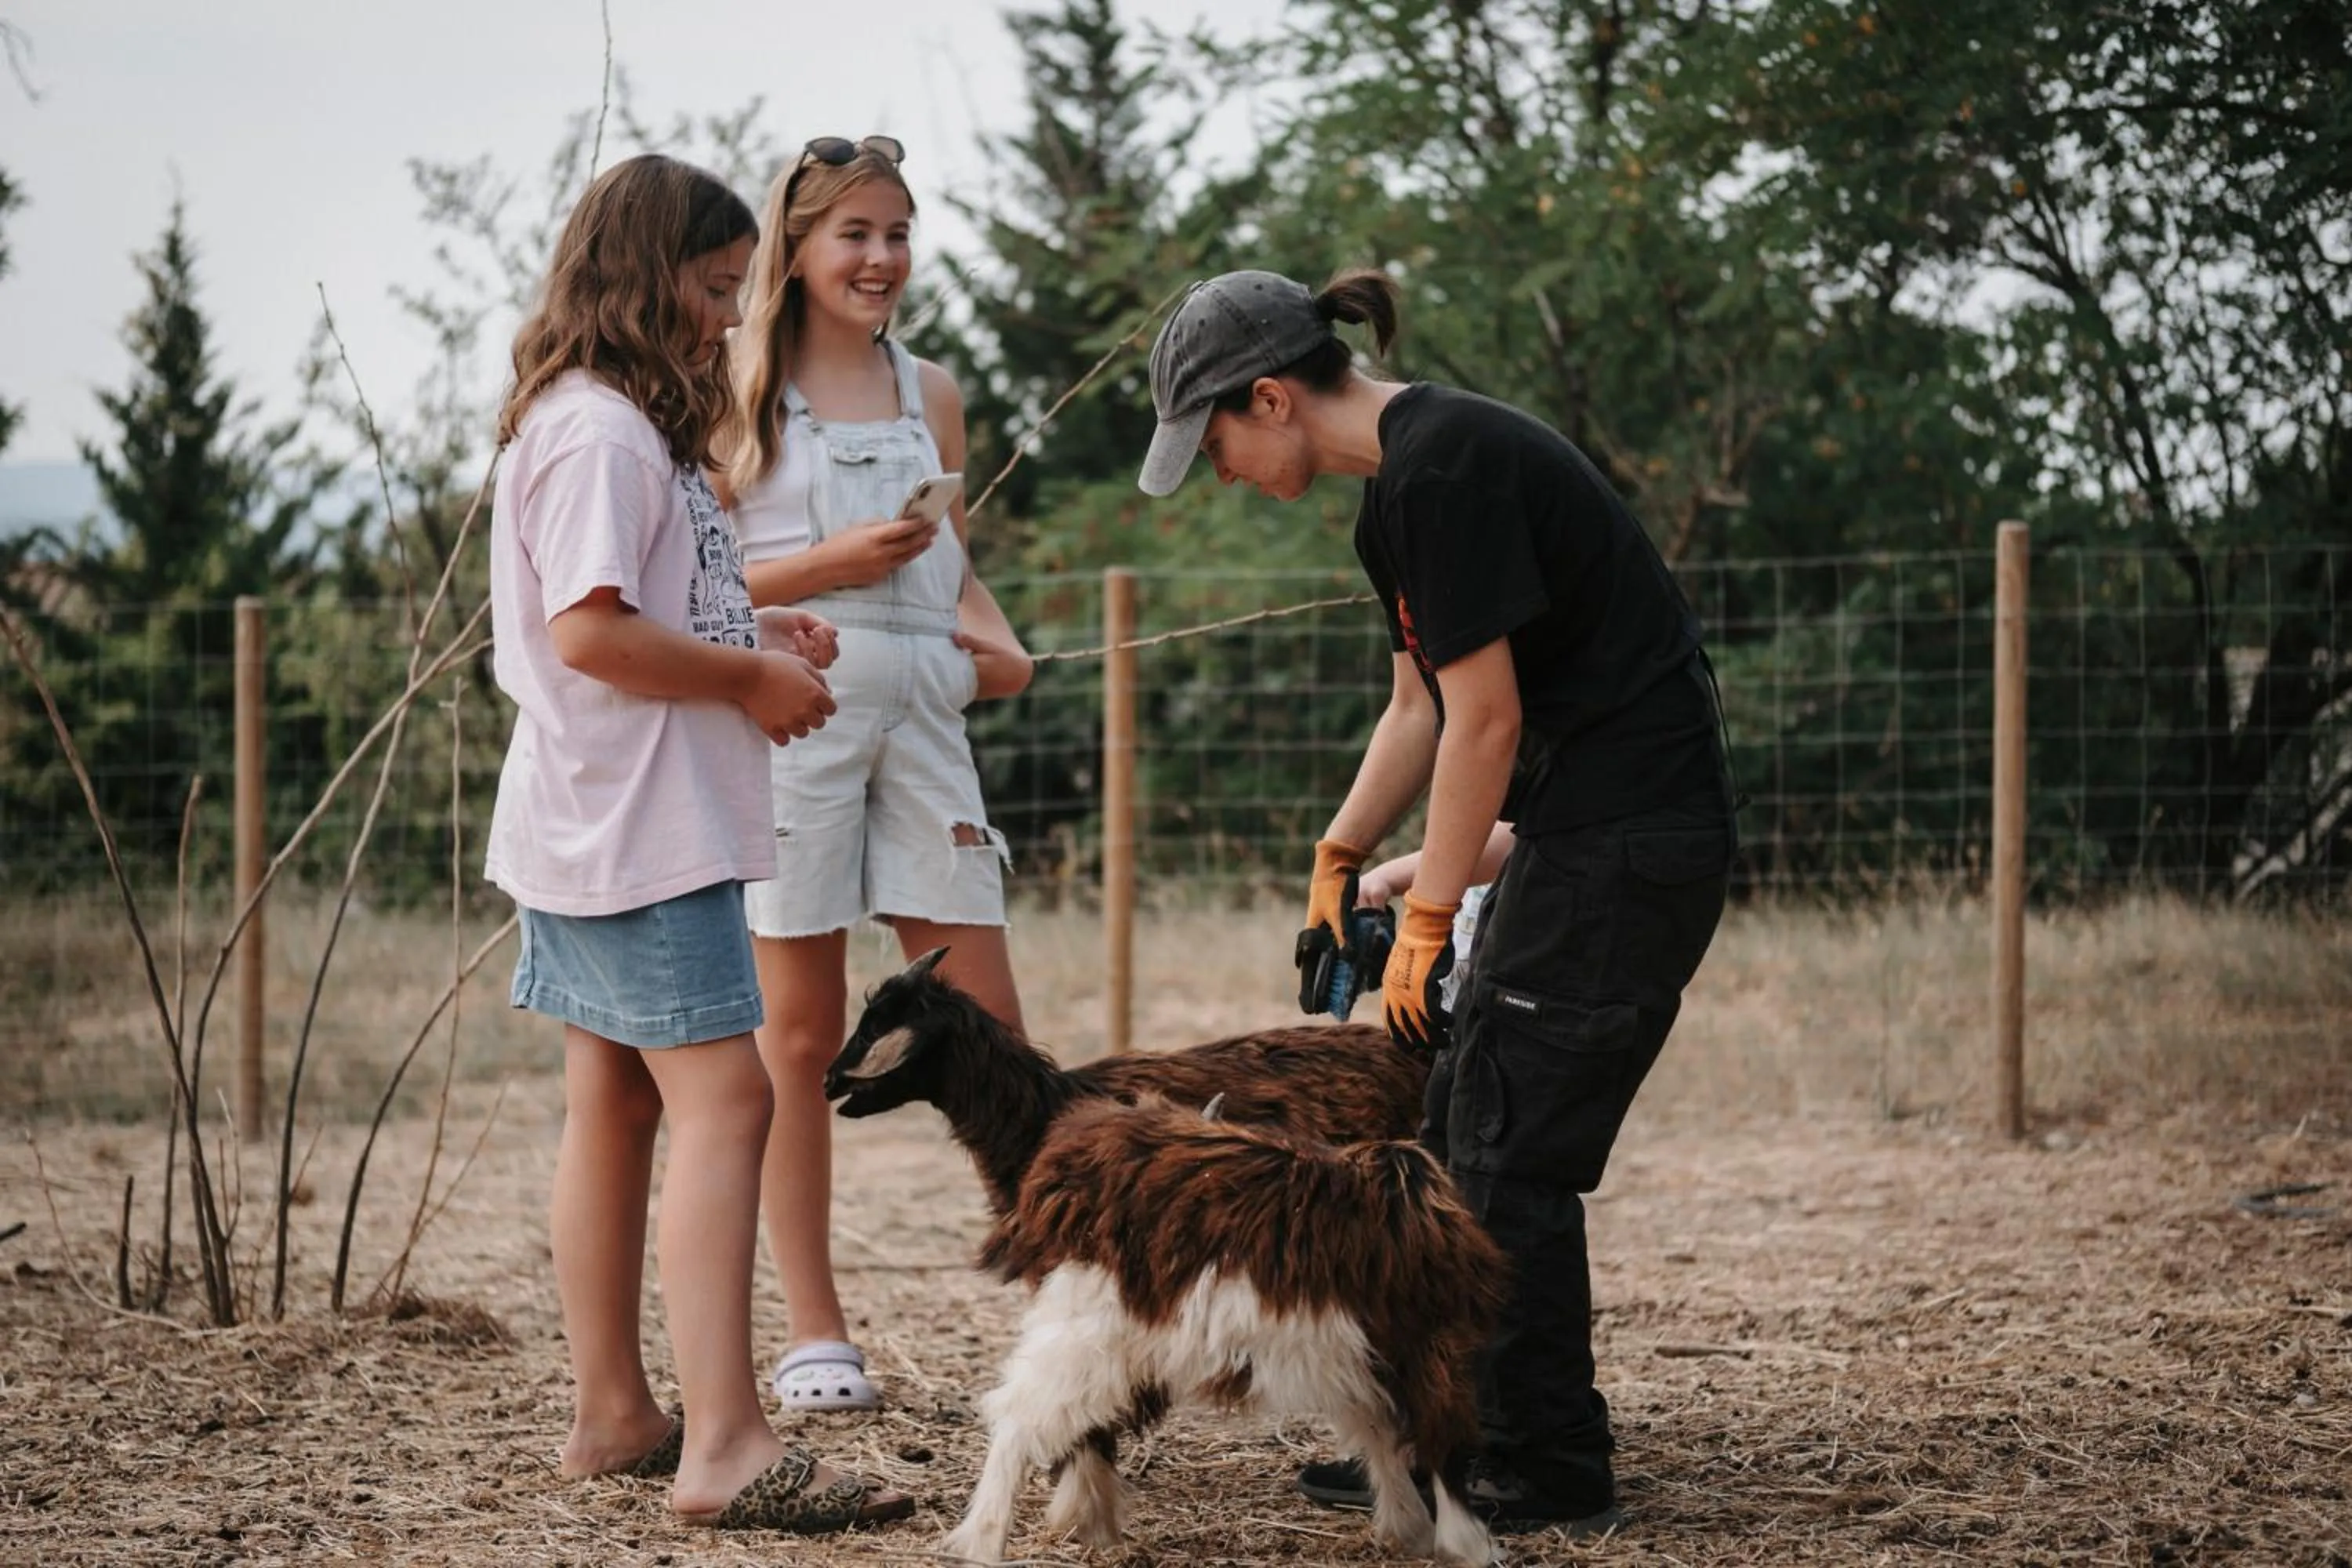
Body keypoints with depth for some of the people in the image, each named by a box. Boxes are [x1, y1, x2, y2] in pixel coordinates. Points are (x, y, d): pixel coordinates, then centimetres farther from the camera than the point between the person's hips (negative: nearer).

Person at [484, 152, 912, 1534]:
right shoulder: (600, 432, -15)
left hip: (601, 833, 11)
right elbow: (589, 631, -24)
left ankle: (615, 1414, 19)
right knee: (724, 1104, -15)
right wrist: (751, 677, -14)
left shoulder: (620, 425, 18)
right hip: (639, 834, -11)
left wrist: (752, 635, 10)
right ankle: (728, 1447, -20)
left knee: (618, 1106, 13)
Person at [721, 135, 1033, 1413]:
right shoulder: (740, 394, 1)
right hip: (791, 711, -4)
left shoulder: (930, 393, 15)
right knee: (802, 1034, 2)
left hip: (920, 710, 4)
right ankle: (814, 1334, 7)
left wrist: (1001, 643, 3)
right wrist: (829, 563, -15)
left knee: (987, 1026, 0)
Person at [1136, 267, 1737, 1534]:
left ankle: (1546, 1476, 2)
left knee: (1511, 1151, -6)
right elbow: (1422, 704, 22)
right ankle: (1453, 1441, 18)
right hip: (1583, 828, 10)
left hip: (1630, 835, -10)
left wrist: (1428, 921, -12)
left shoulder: (1442, 470, -18)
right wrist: (1339, 859, 16)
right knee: (1458, 1132, 12)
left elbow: (1484, 718, -18)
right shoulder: (1403, 482, 13)